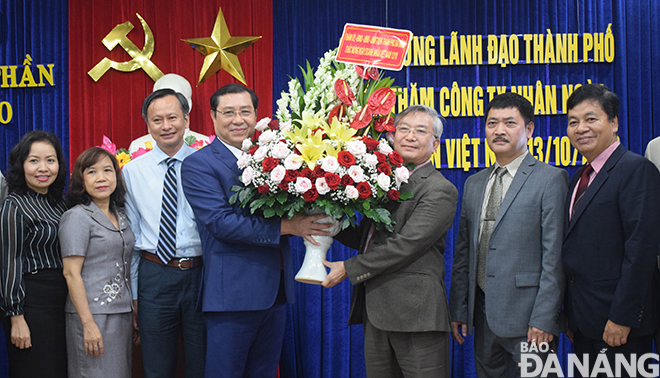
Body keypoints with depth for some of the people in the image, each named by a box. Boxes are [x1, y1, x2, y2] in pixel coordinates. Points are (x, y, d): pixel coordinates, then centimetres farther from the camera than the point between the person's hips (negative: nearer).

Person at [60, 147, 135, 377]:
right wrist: (88, 323, -18)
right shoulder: (77, 217, -8)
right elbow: (71, 273, -13)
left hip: (122, 313, 7)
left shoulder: (120, 216, 12)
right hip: (93, 314, -7)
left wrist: (134, 310, 12)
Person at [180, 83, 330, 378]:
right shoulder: (199, 164, -7)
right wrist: (286, 226, -21)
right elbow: (221, 222, -18)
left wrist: (307, 222, -12)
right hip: (232, 293, -6)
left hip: (276, 289, 6)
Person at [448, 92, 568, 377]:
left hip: (526, 313, -6)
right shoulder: (474, 184, 14)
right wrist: (458, 310, 10)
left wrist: (544, 319, -16)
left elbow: (554, 256, -11)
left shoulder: (550, 179, -5)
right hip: (483, 314, 6)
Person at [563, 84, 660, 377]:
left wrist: (622, 318, -20)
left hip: (618, 323, -8)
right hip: (584, 322, 8)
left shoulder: (636, 170, -11)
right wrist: (571, 315, 11)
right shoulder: (580, 178, 15)